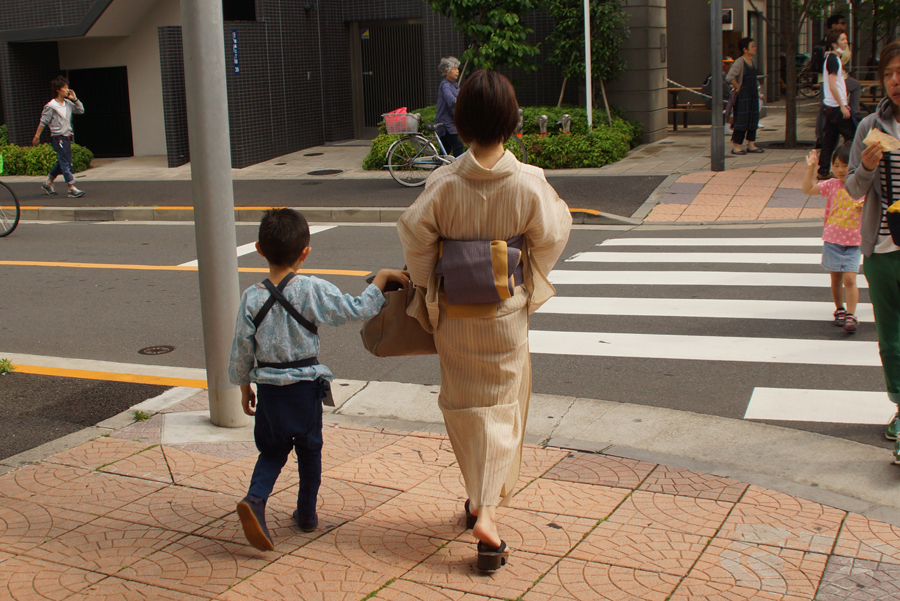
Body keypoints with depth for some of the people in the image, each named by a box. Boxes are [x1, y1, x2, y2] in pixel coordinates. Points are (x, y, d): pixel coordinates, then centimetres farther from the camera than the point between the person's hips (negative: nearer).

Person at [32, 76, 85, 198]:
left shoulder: (68, 103, 8)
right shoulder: (51, 106, -11)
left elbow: (80, 110, 15)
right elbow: (43, 122, -6)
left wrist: (74, 99, 4)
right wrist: (36, 136, -3)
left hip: (67, 137, 8)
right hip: (58, 138, -8)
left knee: (62, 162, 16)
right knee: (66, 163, -9)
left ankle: (48, 182, 30)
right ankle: (71, 189, -9)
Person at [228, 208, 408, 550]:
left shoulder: (252, 298, -8)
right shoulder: (313, 291, -15)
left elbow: (242, 351, -1)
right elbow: (357, 309, -12)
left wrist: (244, 387, 14)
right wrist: (382, 278, 0)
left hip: (268, 389, 2)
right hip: (305, 386, -1)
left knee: (272, 450, 17)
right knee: (309, 450, 17)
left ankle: (255, 499, -7)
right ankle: (307, 513, 28)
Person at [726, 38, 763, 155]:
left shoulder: (752, 61, 12)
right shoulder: (739, 62, -14)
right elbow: (729, 77, -24)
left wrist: (757, 89, 16)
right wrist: (738, 87, -17)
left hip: (753, 95, 8)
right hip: (742, 96, -8)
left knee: (753, 119, 9)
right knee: (741, 119, -6)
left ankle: (751, 144, 15)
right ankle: (736, 146, 0)